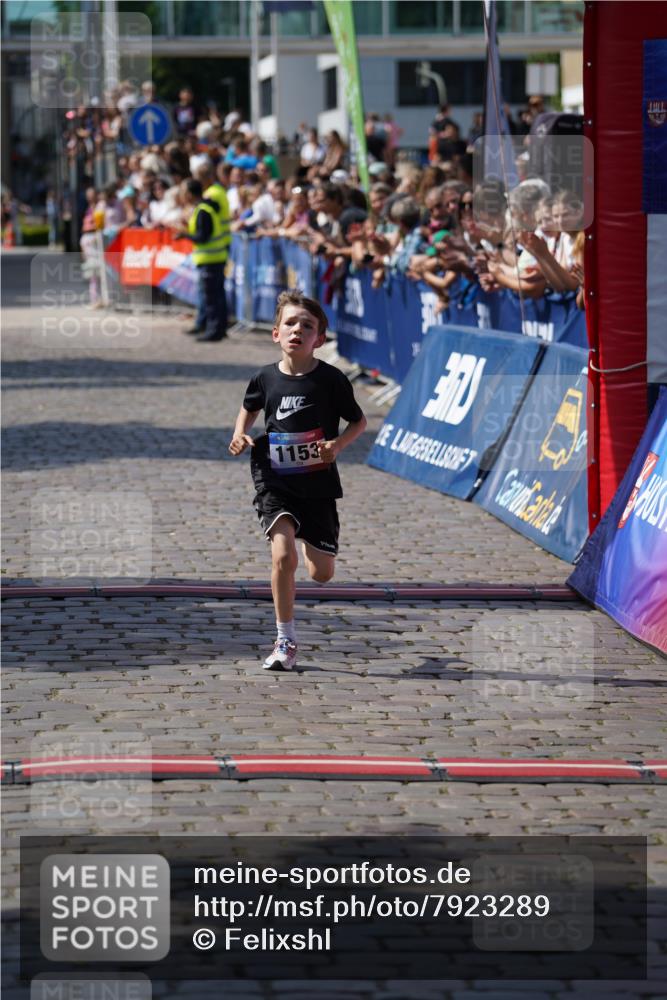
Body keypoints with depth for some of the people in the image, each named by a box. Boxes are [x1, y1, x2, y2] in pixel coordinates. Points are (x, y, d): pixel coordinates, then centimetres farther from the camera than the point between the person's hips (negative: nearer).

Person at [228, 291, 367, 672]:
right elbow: (249, 408, 19)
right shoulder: (266, 378, -3)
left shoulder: (331, 379, -9)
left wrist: (339, 444, -14)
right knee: (283, 556, -21)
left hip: (318, 484, 0)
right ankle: (286, 642, -8)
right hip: (275, 482, 0)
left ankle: (313, 543, 44)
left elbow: (359, 420, 4)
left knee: (321, 573, 4)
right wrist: (240, 436, 1)